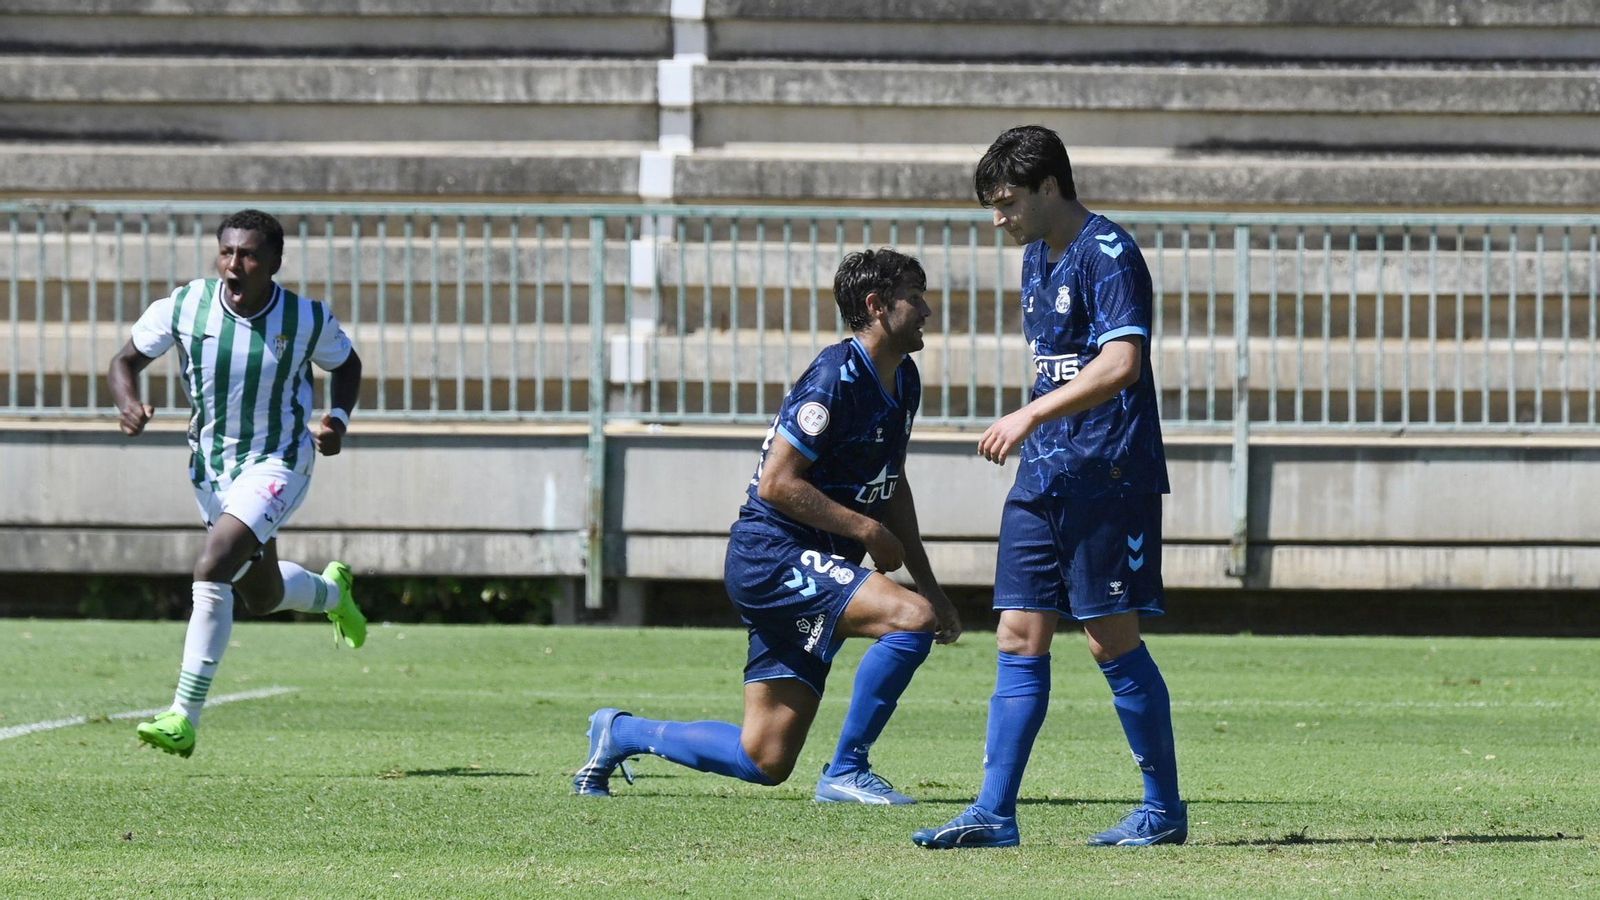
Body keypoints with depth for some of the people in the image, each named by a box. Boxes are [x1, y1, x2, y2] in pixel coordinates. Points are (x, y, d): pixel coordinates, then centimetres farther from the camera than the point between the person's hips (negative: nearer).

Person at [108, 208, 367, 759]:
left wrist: (339, 418, -12)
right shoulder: (184, 307, -13)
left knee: (212, 571, -25)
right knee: (263, 598, 19)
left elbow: (346, 364, 6)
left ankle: (185, 718, -21)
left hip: (277, 464, -4)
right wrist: (128, 404, -23)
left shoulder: (308, 320, -15)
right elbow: (127, 360, -1)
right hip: (210, 467, 4)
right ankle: (331, 590, 57)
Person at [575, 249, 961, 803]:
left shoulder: (903, 381, 13)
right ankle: (845, 772, -18)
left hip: (812, 569, 9)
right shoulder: (836, 378, -16)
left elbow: (892, 485, 25)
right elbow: (776, 482, -20)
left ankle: (620, 734, 22)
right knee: (913, 619, -28)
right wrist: (867, 530, -18)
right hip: (771, 555, -9)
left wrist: (930, 586, 20)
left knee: (765, 762, 4)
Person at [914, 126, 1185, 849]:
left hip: (1107, 476, -9)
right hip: (1043, 478, 9)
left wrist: (1031, 415, -25)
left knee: (1111, 641, -5)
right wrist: (1031, 432, 18)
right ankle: (994, 812, 2)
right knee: (1020, 639, 3)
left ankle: (1164, 809, 5)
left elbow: (1121, 362, -24)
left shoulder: (1108, 253, -12)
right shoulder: (1037, 259, 17)